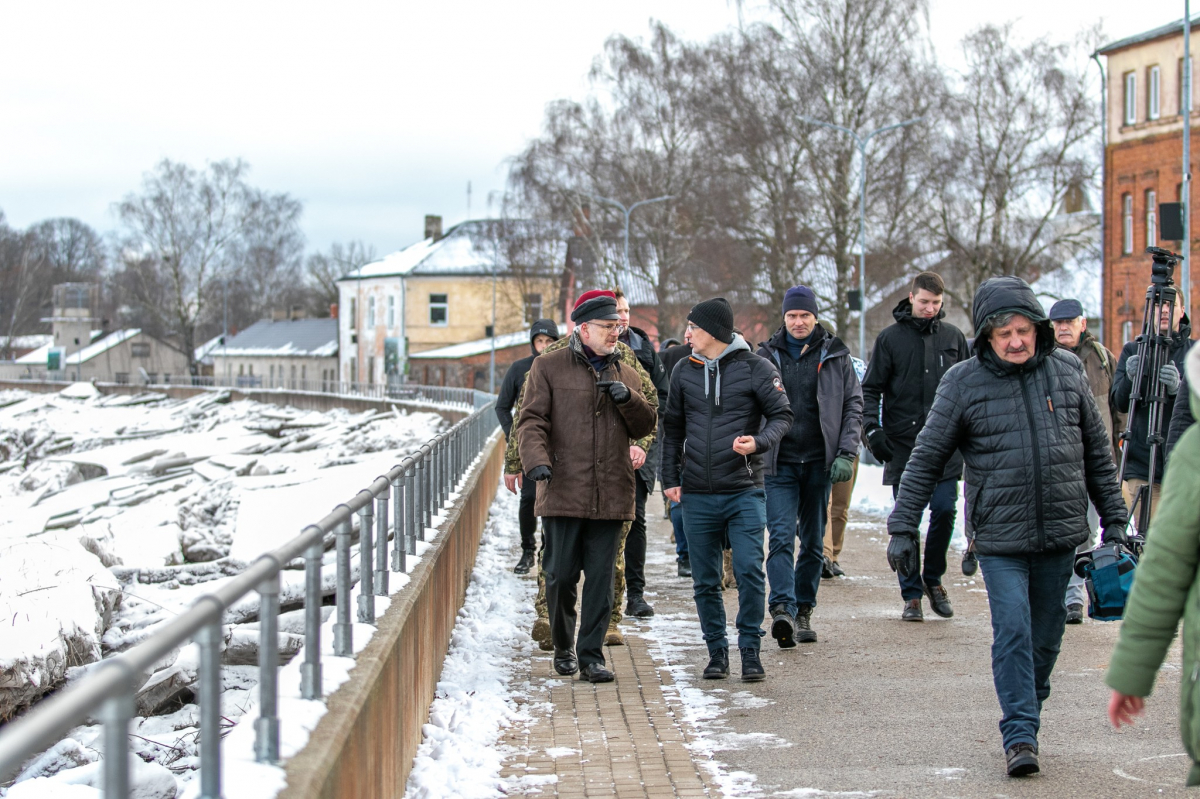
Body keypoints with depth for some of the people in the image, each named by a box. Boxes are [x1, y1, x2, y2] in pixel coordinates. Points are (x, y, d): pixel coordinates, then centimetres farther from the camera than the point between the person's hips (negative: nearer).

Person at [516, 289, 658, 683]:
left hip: (610, 497, 3)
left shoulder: (626, 374, 16)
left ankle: (591, 655, 8)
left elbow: (646, 425, 14)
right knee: (561, 576, 2)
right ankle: (563, 647, 22)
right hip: (562, 494, -3)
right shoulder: (548, 367, 3)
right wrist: (537, 459, -20)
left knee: (600, 580, 2)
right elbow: (531, 420, -3)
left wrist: (627, 398, -5)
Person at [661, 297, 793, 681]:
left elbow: (781, 415, -2)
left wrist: (758, 442, -21)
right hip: (697, 495, 4)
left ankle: (750, 649, 0)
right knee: (705, 580, 7)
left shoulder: (755, 367, -2)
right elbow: (673, 429, 15)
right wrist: (671, 478, 6)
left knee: (749, 570, -12)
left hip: (744, 491, -4)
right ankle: (717, 650, 18)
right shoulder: (684, 371, 10)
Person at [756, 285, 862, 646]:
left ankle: (804, 610, 19)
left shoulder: (835, 356, 6)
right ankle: (782, 609, -24)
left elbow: (854, 405, 6)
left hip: (819, 463, 2)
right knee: (781, 536, -15)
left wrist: (846, 454, -5)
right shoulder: (766, 356, 5)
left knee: (814, 540, 8)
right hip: (779, 464, -1)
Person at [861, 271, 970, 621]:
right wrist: (872, 427, -10)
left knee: (944, 510, -6)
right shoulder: (890, 338, 3)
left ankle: (933, 579, 16)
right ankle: (912, 593, 9)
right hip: (903, 445, -1)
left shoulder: (953, 337, 9)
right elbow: (870, 388, 3)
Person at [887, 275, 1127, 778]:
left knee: (1046, 636, 10)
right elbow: (926, 461, 0)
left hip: (1060, 535, 3)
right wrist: (903, 529, -4)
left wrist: (1114, 520, 13)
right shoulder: (962, 384, -4)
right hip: (1000, 538, -3)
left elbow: (1097, 453, 13)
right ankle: (1019, 736, -8)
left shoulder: (1067, 372, 5)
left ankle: (1028, 715, 27)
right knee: (1013, 632, -12)